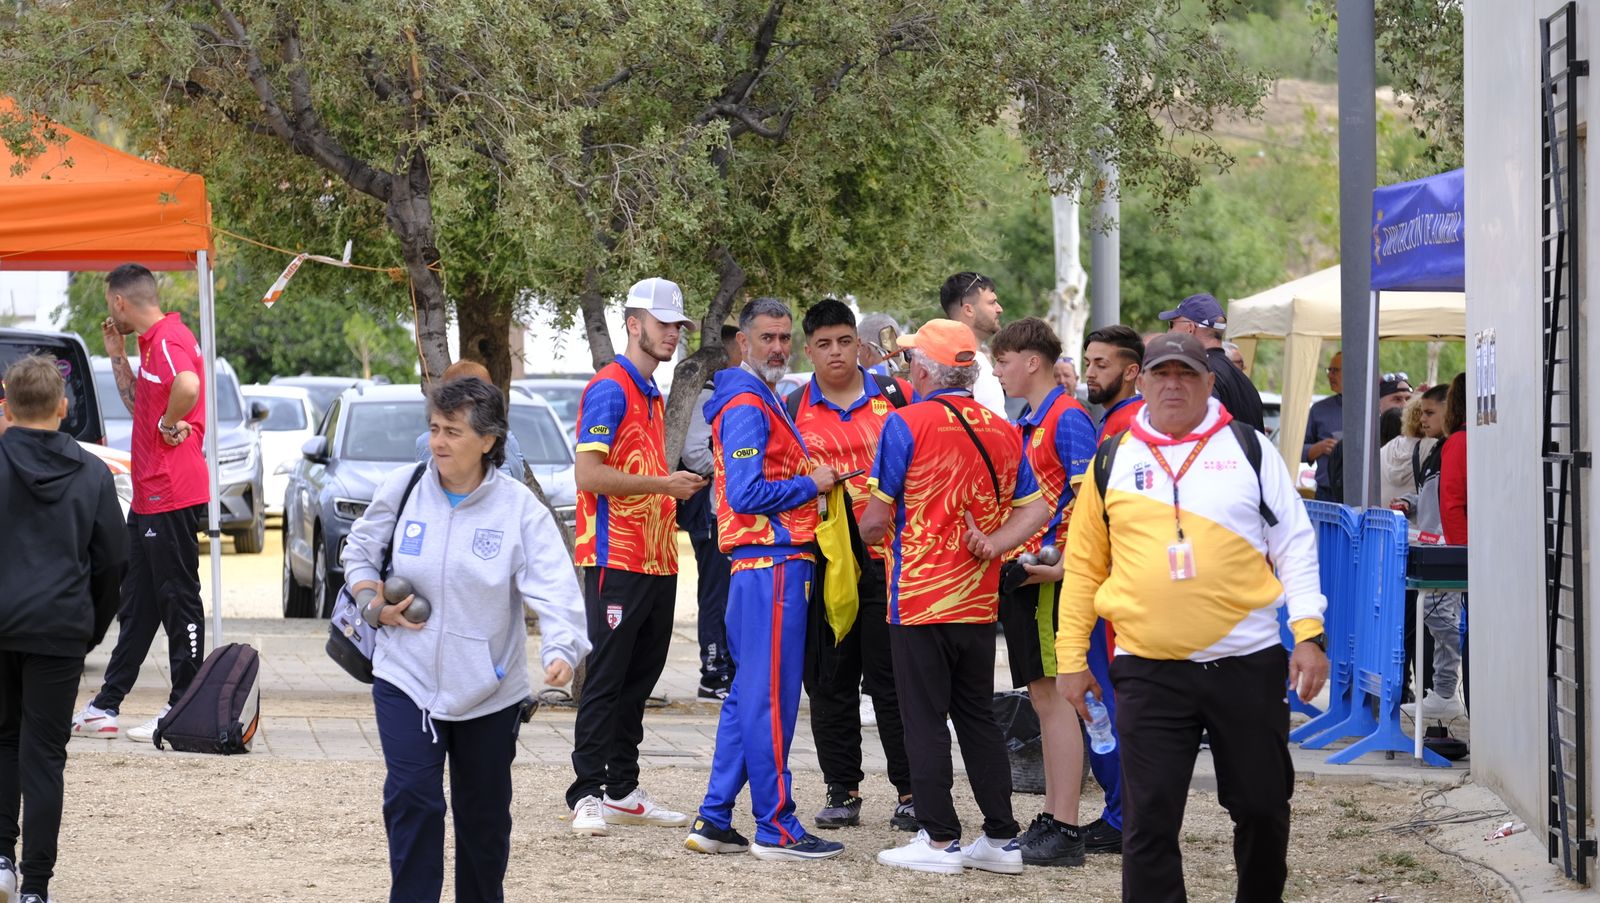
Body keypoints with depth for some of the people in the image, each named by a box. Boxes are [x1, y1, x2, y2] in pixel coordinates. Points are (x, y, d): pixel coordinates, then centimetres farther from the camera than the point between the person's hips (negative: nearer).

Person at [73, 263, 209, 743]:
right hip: (149, 496, 11)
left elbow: (187, 385, -37)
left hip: (171, 497, -11)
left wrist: (170, 425, -21)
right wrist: (117, 356, 20)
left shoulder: (169, 340, -16)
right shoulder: (154, 340, 17)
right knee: (136, 604, 13)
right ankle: (104, 707, 19)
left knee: (178, 600, -4)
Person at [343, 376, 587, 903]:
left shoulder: (519, 508, -11)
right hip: (407, 681, 1)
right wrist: (376, 604, -5)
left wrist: (561, 648, -38)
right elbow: (358, 552, 13)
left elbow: (555, 587, -20)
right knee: (412, 799, -12)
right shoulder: (402, 490, -3)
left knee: (485, 815, 12)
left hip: (489, 691, 0)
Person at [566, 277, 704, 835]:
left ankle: (623, 792, 16)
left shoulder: (652, 395, 20)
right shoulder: (611, 388, -10)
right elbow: (589, 474, -19)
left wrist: (678, 487, 10)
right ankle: (587, 795, -5)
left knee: (639, 679, 11)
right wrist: (664, 484, -16)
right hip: (616, 560, -9)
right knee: (606, 679, -7)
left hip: (656, 561, 9)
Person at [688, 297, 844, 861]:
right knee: (771, 698, -7)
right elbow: (746, 495, -21)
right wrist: (811, 483, -12)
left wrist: (811, 482, 11)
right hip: (772, 563, -11)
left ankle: (714, 821, 15)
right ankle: (776, 829, -5)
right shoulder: (747, 405, -12)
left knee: (748, 696, 12)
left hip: (769, 565, 11)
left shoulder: (764, 402, 20)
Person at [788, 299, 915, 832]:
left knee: (891, 678, 0)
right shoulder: (793, 409, 7)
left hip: (886, 560, -2)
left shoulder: (897, 398, 5)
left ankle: (910, 790, 7)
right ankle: (842, 792, 13)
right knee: (829, 682, 5)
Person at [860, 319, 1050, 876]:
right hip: (979, 602, 5)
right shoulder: (1003, 431, 6)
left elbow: (878, 517, -8)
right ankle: (1001, 838, 13)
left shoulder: (906, 424, -11)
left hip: (920, 599, -5)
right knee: (979, 719, 13)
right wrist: (993, 543, -3)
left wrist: (864, 537, 12)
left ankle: (940, 840, 1)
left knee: (925, 721, 1)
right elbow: (1036, 509, 5)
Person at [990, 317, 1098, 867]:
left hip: (1050, 575, -10)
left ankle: (1066, 833, -7)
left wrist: (1057, 557, -24)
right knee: (1044, 698, 12)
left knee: (1054, 697, -8)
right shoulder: (1026, 424, 18)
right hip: (1025, 574, 10)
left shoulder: (1067, 419, -11)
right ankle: (1051, 819, 18)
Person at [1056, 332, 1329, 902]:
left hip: (1249, 662, 0)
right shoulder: (1114, 461, 7)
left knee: (1263, 807, 9)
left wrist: (1309, 635, -4)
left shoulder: (1248, 448, 6)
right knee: (1150, 818, -2)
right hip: (1149, 671, 0)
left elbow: (1294, 544, 5)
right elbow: (1083, 566, 11)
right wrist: (1071, 658, 7)